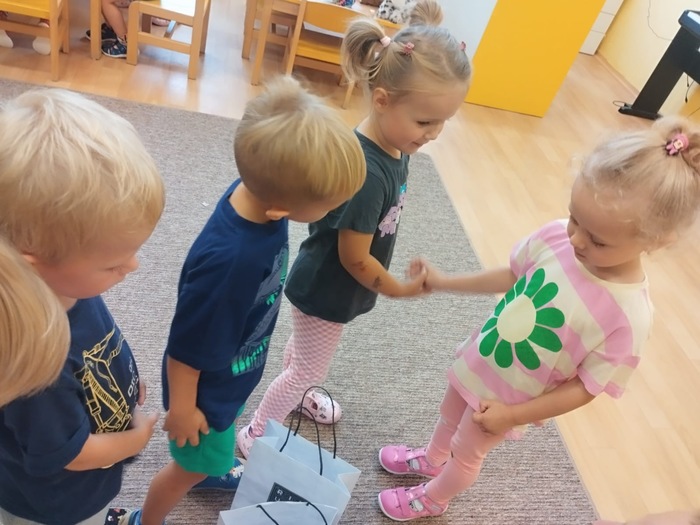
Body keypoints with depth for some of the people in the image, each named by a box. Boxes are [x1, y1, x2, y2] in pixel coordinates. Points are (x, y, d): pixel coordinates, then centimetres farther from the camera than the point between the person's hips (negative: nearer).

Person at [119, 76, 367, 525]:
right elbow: (188, 347, -28)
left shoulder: (261, 188, -22)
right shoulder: (227, 261, -44)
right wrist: (182, 407, -12)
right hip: (208, 384, -7)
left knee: (228, 427, 35)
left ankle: (211, 468, 67)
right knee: (192, 465, 22)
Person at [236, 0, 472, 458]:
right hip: (326, 290, -8)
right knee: (309, 367, 13)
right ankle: (255, 435, 37)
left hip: (333, 287, 8)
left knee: (306, 348, 31)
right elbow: (355, 258, -27)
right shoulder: (367, 173, -36)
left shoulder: (392, 147, -10)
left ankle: (297, 391, 60)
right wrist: (399, 289, -13)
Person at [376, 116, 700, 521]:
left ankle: (433, 499, 55)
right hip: (479, 359, 5)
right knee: (450, 413, 32)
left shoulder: (628, 315, -33)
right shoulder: (556, 236, -22)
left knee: (467, 452, 22)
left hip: (509, 397, -4)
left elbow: (586, 388, -21)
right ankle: (432, 459, 65)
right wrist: (443, 282, 2)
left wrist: (512, 414, -21)